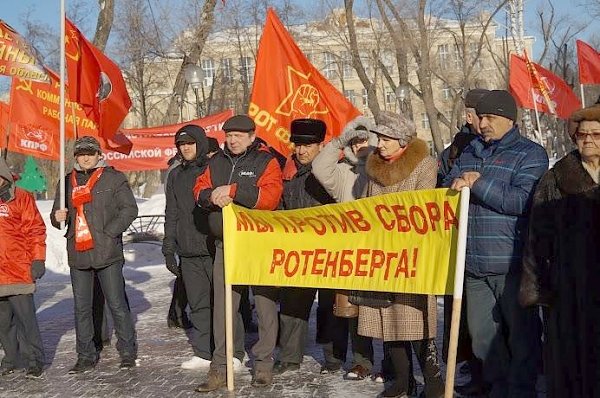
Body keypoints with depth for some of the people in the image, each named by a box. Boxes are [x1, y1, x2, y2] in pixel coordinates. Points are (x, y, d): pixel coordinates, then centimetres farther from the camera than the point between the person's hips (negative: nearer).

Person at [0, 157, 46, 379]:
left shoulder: (20, 198, -1)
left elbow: (36, 230, -3)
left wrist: (38, 260, -8)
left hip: (19, 270, -5)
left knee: (25, 317, -4)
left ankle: (34, 361, 5)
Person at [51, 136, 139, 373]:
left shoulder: (113, 178, 0)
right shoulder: (68, 182, 14)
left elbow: (129, 209, -4)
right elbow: (57, 214, 20)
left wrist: (110, 232, -13)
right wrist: (58, 217, -4)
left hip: (107, 253, -5)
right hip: (78, 254, 5)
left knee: (117, 305, -1)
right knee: (81, 308, 9)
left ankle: (128, 353, 10)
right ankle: (86, 356, 18)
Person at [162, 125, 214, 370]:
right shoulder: (176, 176, 16)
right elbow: (171, 215, 19)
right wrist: (169, 249, 13)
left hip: (215, 248, -5)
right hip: (188, 252, 5)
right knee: (198, 304, 9)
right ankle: (203, 353, 16)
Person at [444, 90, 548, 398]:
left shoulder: (530, 154, -3)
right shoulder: (470, 152, 17)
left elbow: (522, 201, -16)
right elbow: (446, 189, 18)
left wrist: (478, 184, -15)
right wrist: (456, 184, -5)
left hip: (512, 264, -6)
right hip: (475, 266, 6)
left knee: (521, 332, 1)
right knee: (482, 334, 13)